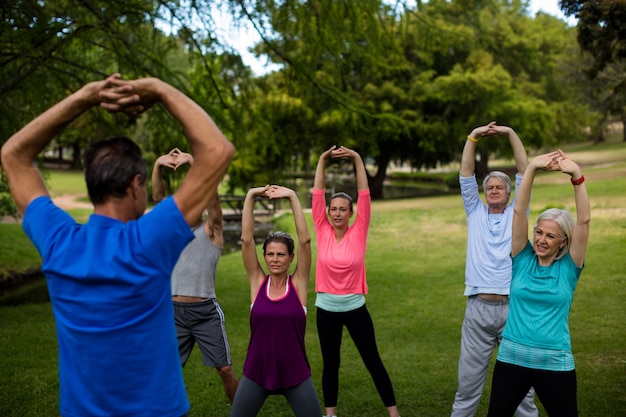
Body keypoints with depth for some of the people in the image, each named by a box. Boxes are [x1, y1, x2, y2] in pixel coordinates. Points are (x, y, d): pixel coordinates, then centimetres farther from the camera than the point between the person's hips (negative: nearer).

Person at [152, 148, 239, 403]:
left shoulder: (211, 230, -1)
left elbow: (212, 194, -16)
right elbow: (157, 196, -1)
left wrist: (191, 161, -25)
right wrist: (158, 164, -17)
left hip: (205, 311, -3)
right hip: (175, 311, 4)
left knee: (225, 369, 2)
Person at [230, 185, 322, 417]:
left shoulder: (298, 283, -5)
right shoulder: (257, 282, -2)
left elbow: (305, 240, -15)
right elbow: (246, 239, -10)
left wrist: (292, 197, -16)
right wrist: (250, 197, -13)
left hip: (296, 375, -1)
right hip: (256, 374, 1)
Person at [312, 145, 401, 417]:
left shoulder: (358, 232, -5)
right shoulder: (323, 232, -2)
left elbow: (364, 194, -11)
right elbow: (317, 194, -6)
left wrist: (357, 159, -17)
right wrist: (322, 160, -13)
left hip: (355, 307, -1)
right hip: (326, 308, 2)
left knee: (372, 361, 7)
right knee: (330, 364, 14)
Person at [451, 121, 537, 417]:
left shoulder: (516, 213, 12)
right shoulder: (475, 213, 14)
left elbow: (524, 171, 6)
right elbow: (466, 174, 7)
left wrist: (511, 134, 1)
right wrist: (473, 138, 0)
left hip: (514, 307, 0)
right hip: (478, 308, 1)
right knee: (468, 381, 4)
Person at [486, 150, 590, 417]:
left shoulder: (568, 268, -2)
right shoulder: (522, 259, 0)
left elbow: (584, 220, -13)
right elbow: (519, 211, -9)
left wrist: (576, 175, -23)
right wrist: (532, 168, -18)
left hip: (555, 363, -1)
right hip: (511, 358, 1)